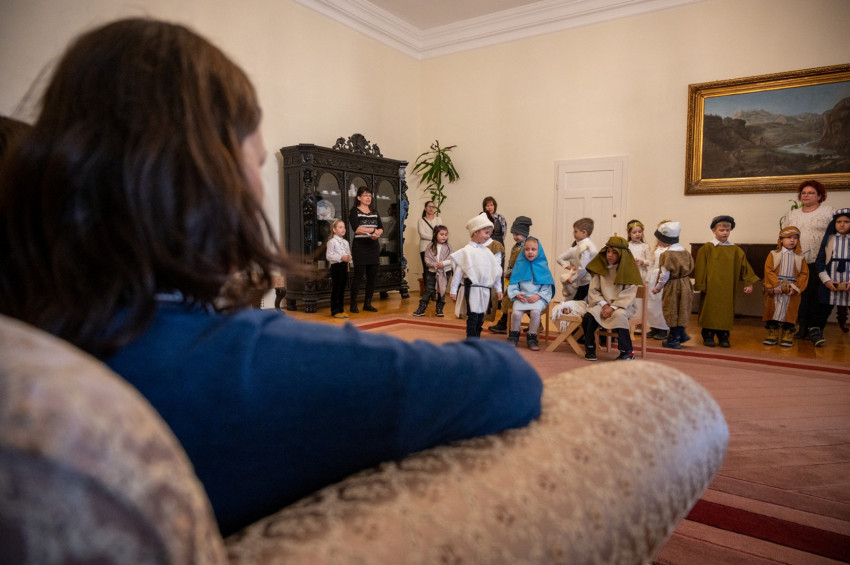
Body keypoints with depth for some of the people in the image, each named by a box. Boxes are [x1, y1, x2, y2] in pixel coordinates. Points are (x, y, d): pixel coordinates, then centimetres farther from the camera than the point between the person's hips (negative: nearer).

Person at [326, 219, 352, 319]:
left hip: (344, 266, 7)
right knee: (336, 289, -2)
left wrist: (349, 258, -3)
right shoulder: (332, 241, -7)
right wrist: (341, 257, -19)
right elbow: (328, 256, -12)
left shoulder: (346, 242, 14)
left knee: (342, 289, 11)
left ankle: (341, 310, 18)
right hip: (336, 266, -7)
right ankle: (335, 311, 4)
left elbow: (349, 254, 21)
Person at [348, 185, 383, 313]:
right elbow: (356, 229, -15)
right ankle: (353, 304, 2)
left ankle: (368, 303, 14)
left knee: (373, 275, 5)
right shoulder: (354, 211, -1)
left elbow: (381, 228, 8)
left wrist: (376, 234, -14)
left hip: (373, 247, 6)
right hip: (360, 247, -5)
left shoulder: (374, 212, 16)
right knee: (359, 274, -6)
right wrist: (373, 230, -9)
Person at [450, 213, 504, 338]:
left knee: (480, 317, 12)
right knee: (473, 316, -6)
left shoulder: (486, 251, 11)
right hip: (472, 288, -6)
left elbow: (495, 270, 16)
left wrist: (498, 288, 15)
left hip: (485, 289, 6)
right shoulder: (466, 251, -7)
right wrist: (453, 290, -6)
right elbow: (458, 271, -6)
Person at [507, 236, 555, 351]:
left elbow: (547, 287, 2)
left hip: (538, 298, -1)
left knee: (535, 311, -32)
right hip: (521, 297, 1)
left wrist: (538, 296, -13)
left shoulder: (542, 266, 5)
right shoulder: (520, 265, 8)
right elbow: (513, 283, 7)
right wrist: (517, 294, -11)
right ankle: (514, 336, 1)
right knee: (516, 312, -28)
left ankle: (532, 338, -10)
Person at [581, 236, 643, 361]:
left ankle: (627, 352, -19)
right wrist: (604, 304, -10)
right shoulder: (600, 267, 7)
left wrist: (613, 307, -19)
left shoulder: (629, 269, -2)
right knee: (589, 316, -28)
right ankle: (589, 348, -7)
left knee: (619, 315, -36)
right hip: (603, 303, 3)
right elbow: (593, 290, 5)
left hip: (623, 305, -2)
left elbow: (628, 294, -9)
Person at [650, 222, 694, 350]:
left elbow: (665, 274, -17)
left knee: (672, 312, 3)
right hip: (685, 284, 7)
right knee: (681, 310, 17)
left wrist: (658, 287, -3)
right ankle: (681, 333, 22)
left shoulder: (666, 254, -17)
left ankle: (673, 339, 9)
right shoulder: (685, 251, 5)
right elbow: (690, 268, 9)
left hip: (672, 286, -7)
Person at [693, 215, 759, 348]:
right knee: (710, 312, 2)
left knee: (726, 312, 7)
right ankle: (708, 336, 13)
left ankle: (723, 337, 18)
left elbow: (744, 266, 10)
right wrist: (700, 285, -8)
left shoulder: (735, 250, 6)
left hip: (728, 290, 3)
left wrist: (749, 283, 6)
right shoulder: (707, 248, -4)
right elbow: (700, 268, -6)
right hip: (711, 288, -3)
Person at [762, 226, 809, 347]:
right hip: (774, 291, -1)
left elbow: (804, 274, 2)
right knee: (773, 312, 2)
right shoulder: (773, 254, 3)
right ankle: (772, 335, 12)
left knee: (789, 313, 4)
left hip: (792, 292, 1)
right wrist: (777, 286, -15)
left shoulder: (800, 257, 8)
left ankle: (788, 336, 13)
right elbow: (768, 271, -6)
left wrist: (795, 288, -11)